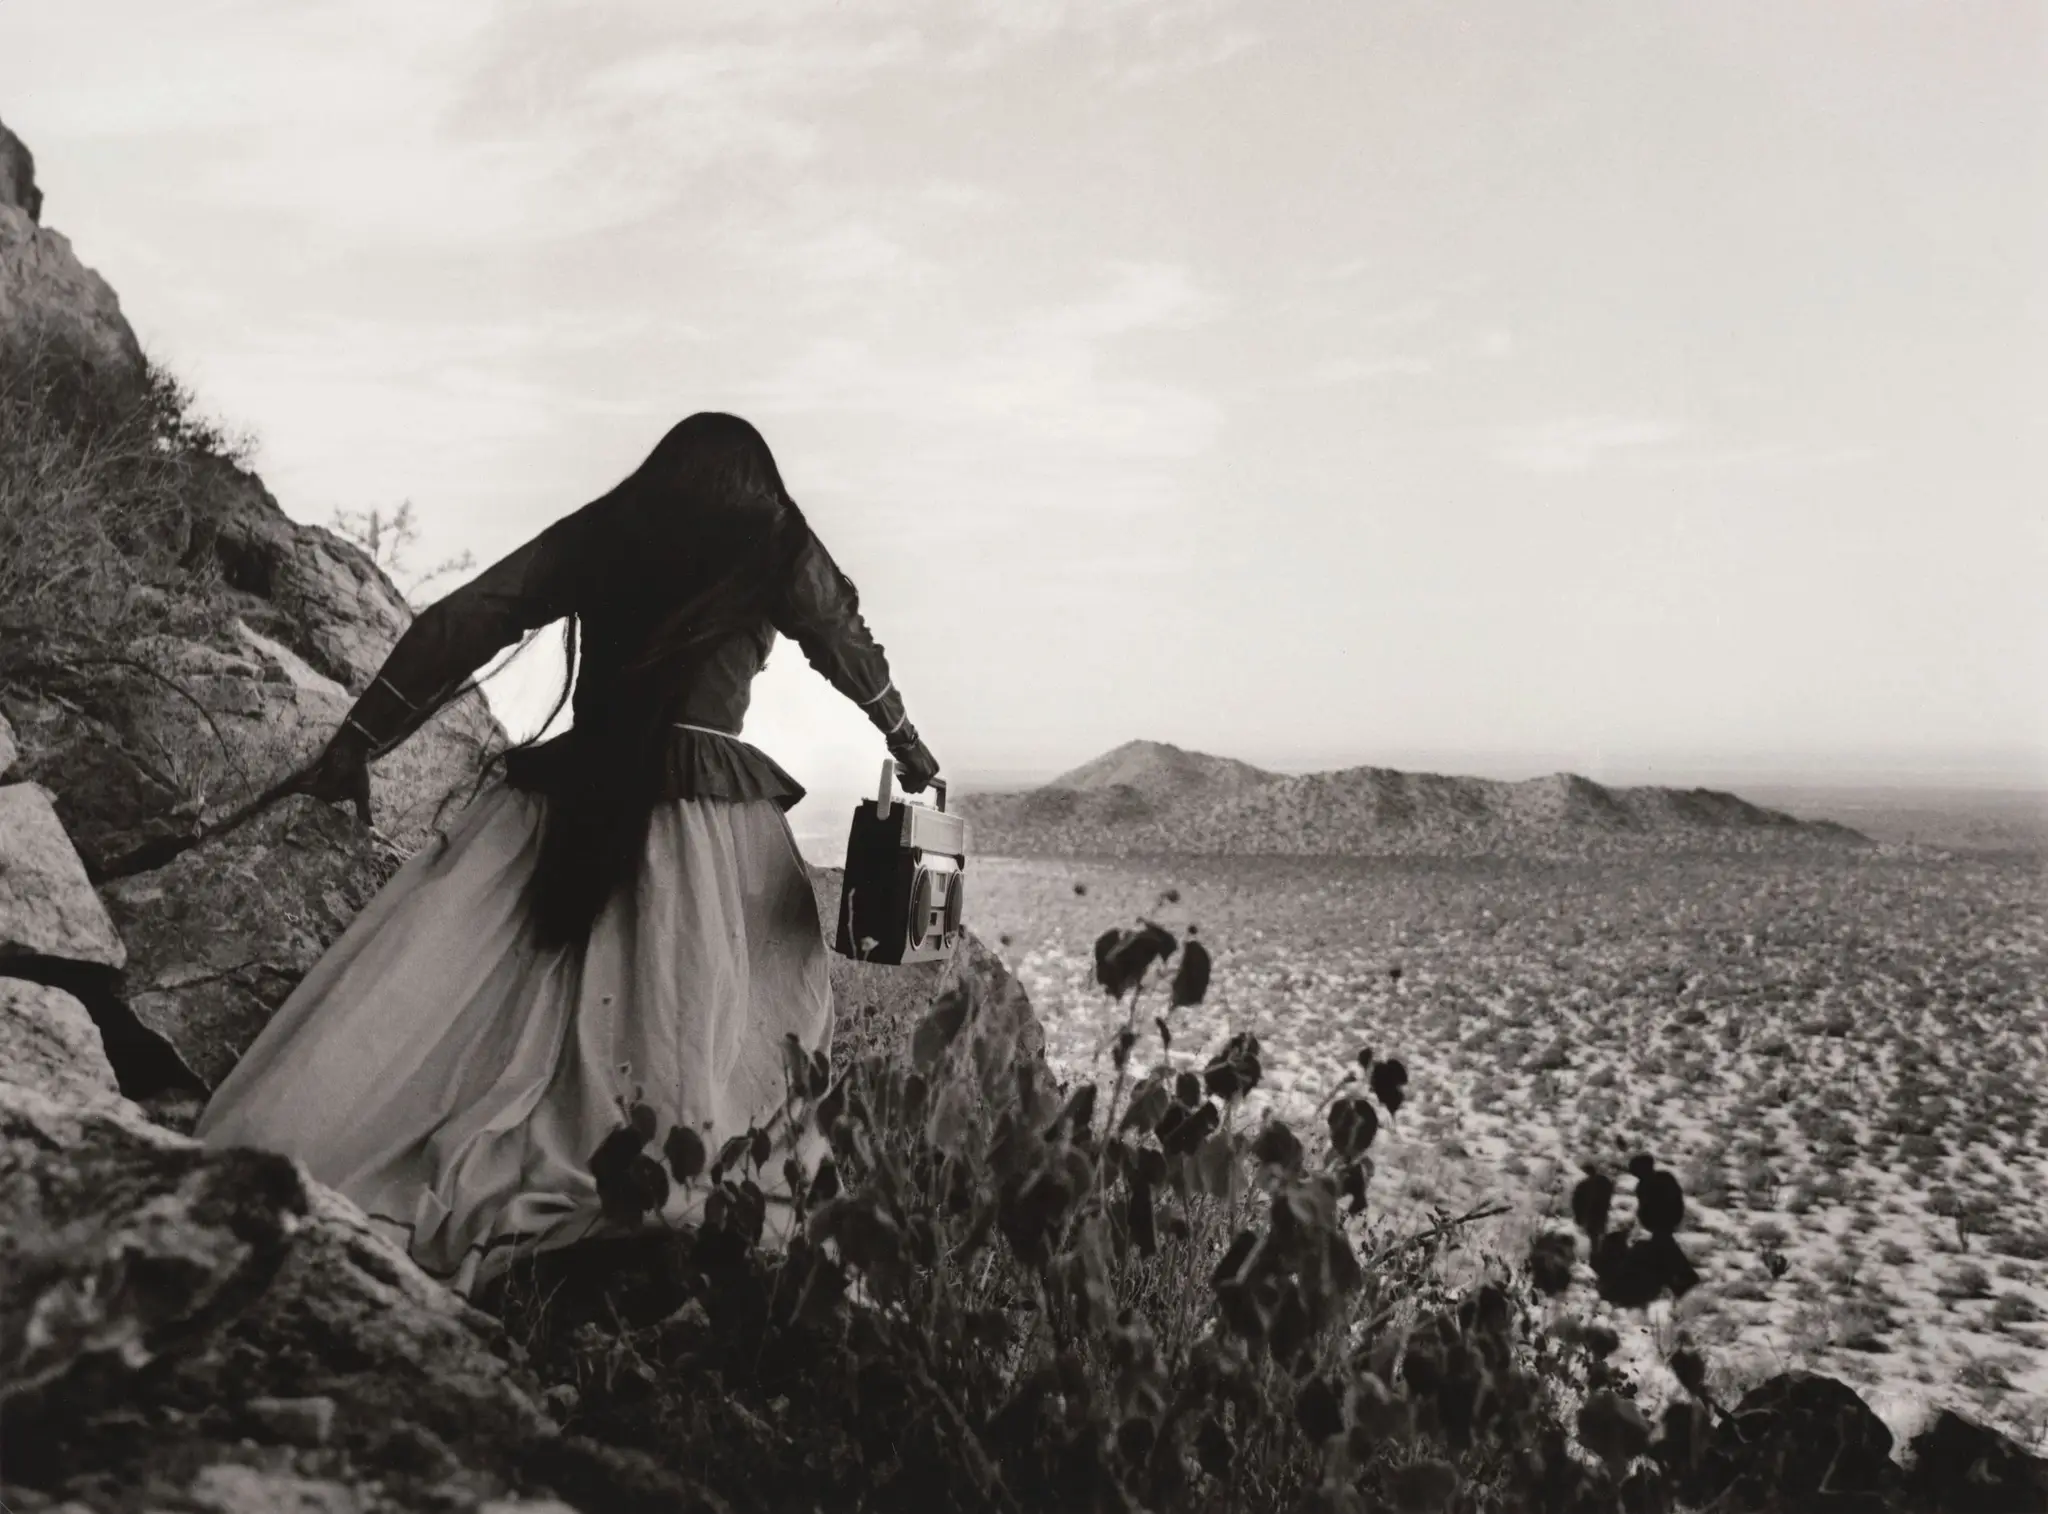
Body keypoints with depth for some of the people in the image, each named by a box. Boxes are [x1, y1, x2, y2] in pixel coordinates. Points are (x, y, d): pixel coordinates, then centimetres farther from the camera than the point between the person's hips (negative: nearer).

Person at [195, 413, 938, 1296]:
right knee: (691, 1031, -1)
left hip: (568, 803, 2)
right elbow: (850, 647, 24)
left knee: (437, 1000, -1)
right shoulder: (778, 550, 10)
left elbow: (459, 625, 7)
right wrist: (902, 740, 40)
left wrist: (358, 742, 11)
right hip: (706, 819, -1)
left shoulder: (596, 534, 12)